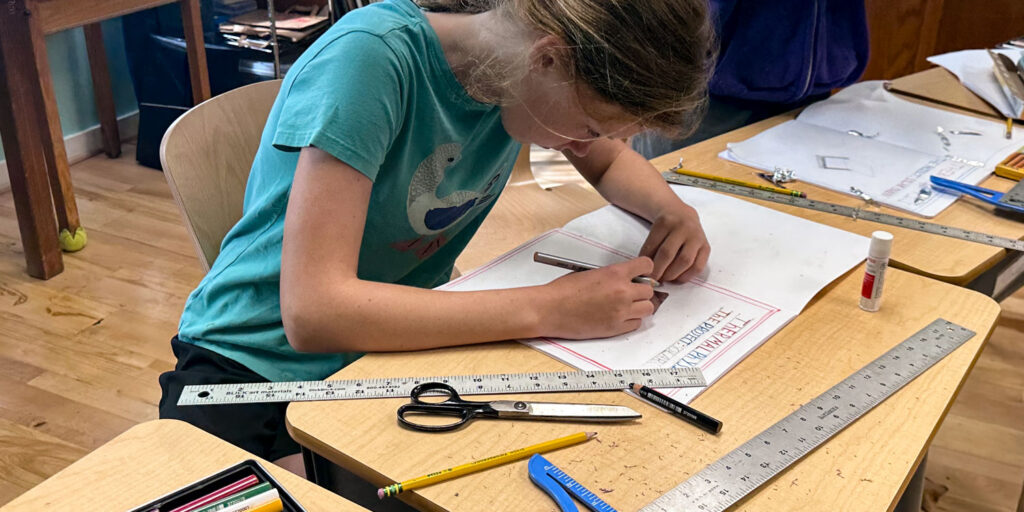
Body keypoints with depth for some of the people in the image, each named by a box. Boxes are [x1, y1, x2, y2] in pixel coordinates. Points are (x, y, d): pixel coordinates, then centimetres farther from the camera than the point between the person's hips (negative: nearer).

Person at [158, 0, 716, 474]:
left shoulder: (528, 64, -7)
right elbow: (312, 312, -33)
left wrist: (669, 209, -8)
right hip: (263, 361, -5)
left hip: (399, 338, 6)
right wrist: (548, 308, -32)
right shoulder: (371, 56, -27)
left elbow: (610, 160, 15)